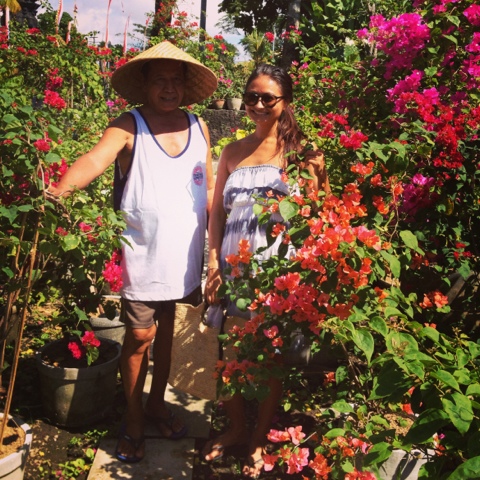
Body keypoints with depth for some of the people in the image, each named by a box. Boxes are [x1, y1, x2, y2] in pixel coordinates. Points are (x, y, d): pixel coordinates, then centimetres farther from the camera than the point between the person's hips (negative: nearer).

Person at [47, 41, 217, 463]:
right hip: (142, 253, -4)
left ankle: (157, 402, 38)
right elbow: (96, 159, -25)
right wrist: (60, 190, -44)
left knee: (166, 328, 17)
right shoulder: (129, 127, -8)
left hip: (182, 254, 4)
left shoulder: (198, 127, 5)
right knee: (140, 334, 4)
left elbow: (209, 189, 10)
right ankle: (134, 418, 26)